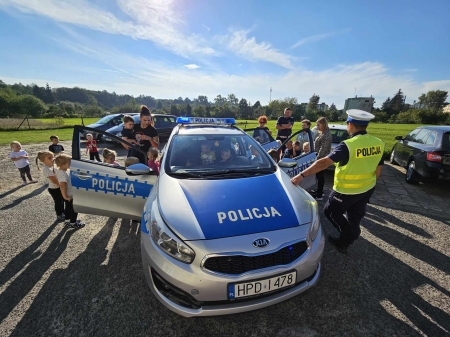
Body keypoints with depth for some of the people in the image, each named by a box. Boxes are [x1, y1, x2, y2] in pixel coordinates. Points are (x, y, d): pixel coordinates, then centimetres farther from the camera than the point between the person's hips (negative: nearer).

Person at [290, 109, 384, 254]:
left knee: (331, 211, 17)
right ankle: (346, 241, 41)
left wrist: (302, 175, -30)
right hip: (368, 189, 7)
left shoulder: (348, 145, -27)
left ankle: (349, 234, 24)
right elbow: (379, 169, 4)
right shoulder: (378, 144, -5)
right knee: (355, 216, 23)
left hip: (346, 190, -7)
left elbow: (324, 162, -32)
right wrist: (369, 182, 21)